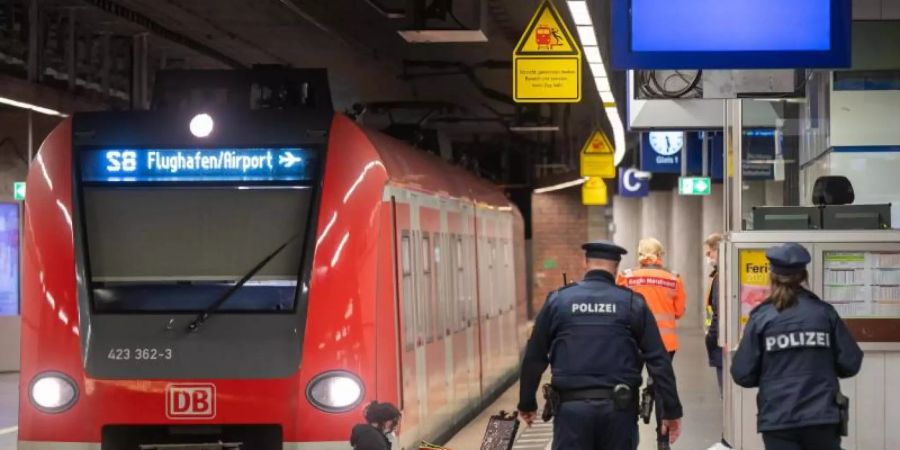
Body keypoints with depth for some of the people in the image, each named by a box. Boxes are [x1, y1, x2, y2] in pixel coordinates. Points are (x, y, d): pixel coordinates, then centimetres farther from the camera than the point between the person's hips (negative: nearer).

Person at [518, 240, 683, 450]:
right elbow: (658, 360, -1)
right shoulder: (632, 303, 2)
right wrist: (672, 410, 3)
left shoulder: (558, 300, 4)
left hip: (572, 406, 0)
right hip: (618, 407, 1)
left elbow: (534, 358, 7)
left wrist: (527, 403, 19)